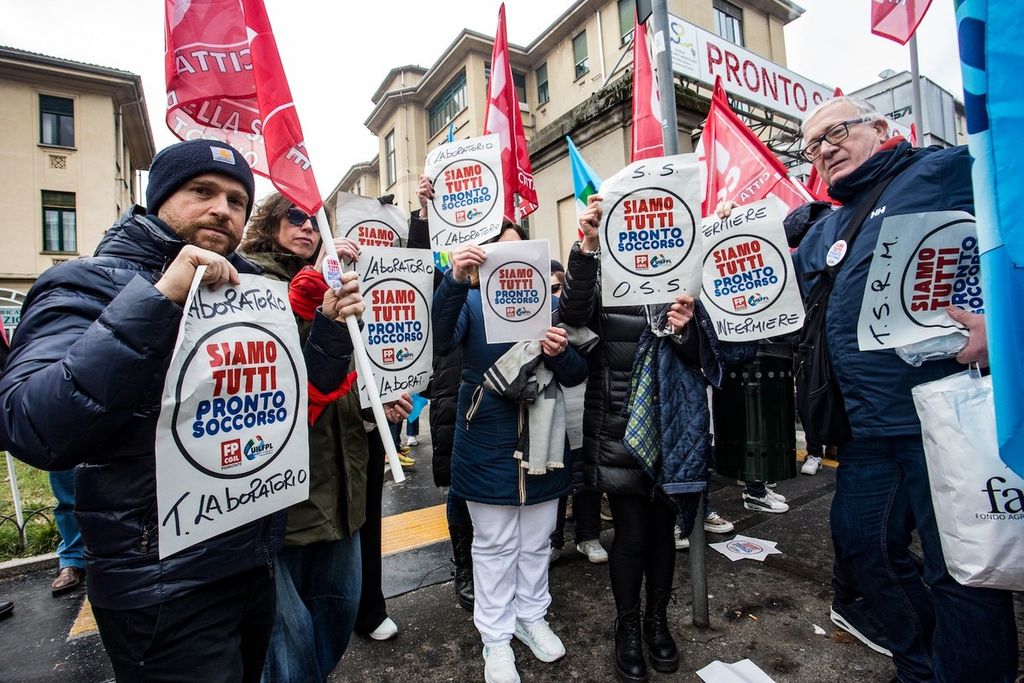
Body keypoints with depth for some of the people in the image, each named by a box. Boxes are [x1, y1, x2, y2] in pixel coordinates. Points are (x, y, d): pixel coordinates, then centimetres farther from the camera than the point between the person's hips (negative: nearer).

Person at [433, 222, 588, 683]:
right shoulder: (471, 302, -2)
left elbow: (577, 375, 1)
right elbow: (438, 342, -23)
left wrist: (561, 354, -22)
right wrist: (455, 280, -37)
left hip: (542, 440, 3)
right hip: (488, 443, -2)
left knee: (536, 541, 18)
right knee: (494, 546, 11)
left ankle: (531, 616, 41)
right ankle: (495, 636, 32)